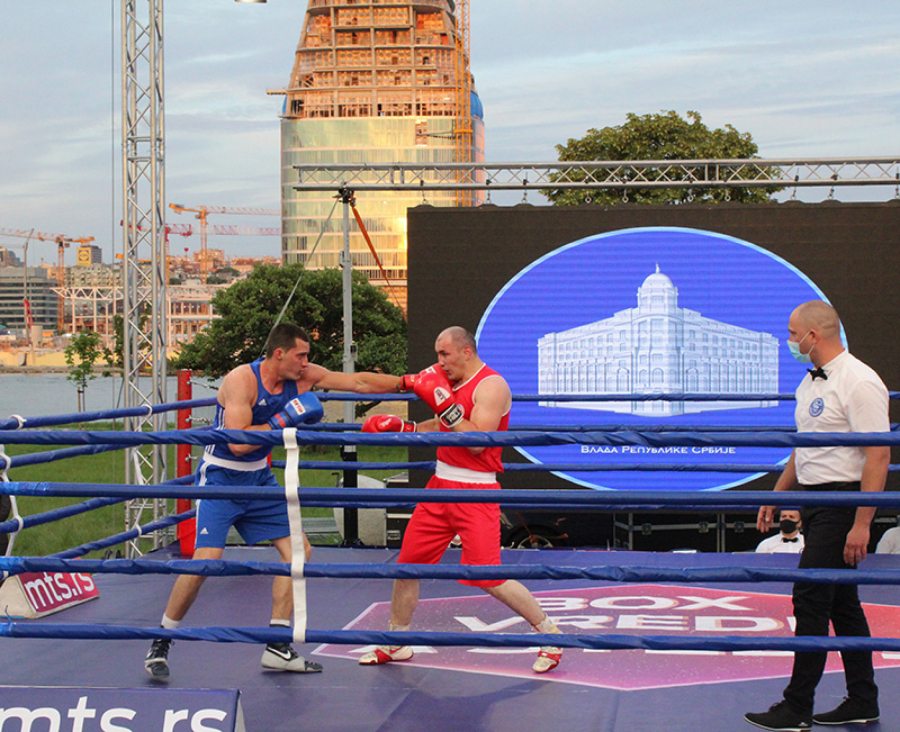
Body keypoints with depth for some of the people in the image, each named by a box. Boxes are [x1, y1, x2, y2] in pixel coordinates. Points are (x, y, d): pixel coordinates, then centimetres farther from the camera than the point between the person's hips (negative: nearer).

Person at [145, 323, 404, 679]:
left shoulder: (304, 377, -3)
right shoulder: (242, 380, -22)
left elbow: (360, 382, 2)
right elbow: (238, 442, -29)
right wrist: (284, 420, -27)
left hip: (259, 479, 7)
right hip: (221, 479, -7)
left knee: (298, 550, 1)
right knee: (206, 559, -19)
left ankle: (277, 648, 8)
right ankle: (160, 644, -2)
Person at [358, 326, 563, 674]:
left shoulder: (491, 385, -15)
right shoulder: (452, 382, 13)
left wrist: (443, 402, -26)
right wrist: (398, 427, 16)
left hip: (475, 493, -8)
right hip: (441, 487, 8)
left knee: (487, 576, -13)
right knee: (408, 562, 8)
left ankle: (549, 634, 3)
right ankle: (395, 644, 23)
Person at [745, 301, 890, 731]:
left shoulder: (859, 383, -16)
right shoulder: (811, 384, 14)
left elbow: (878, 456, -20)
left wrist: (861, 523, -24)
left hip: (843, 501, -10)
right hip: (813, 499, 10)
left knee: (811, 600, -10)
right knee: (841, 602, 13)